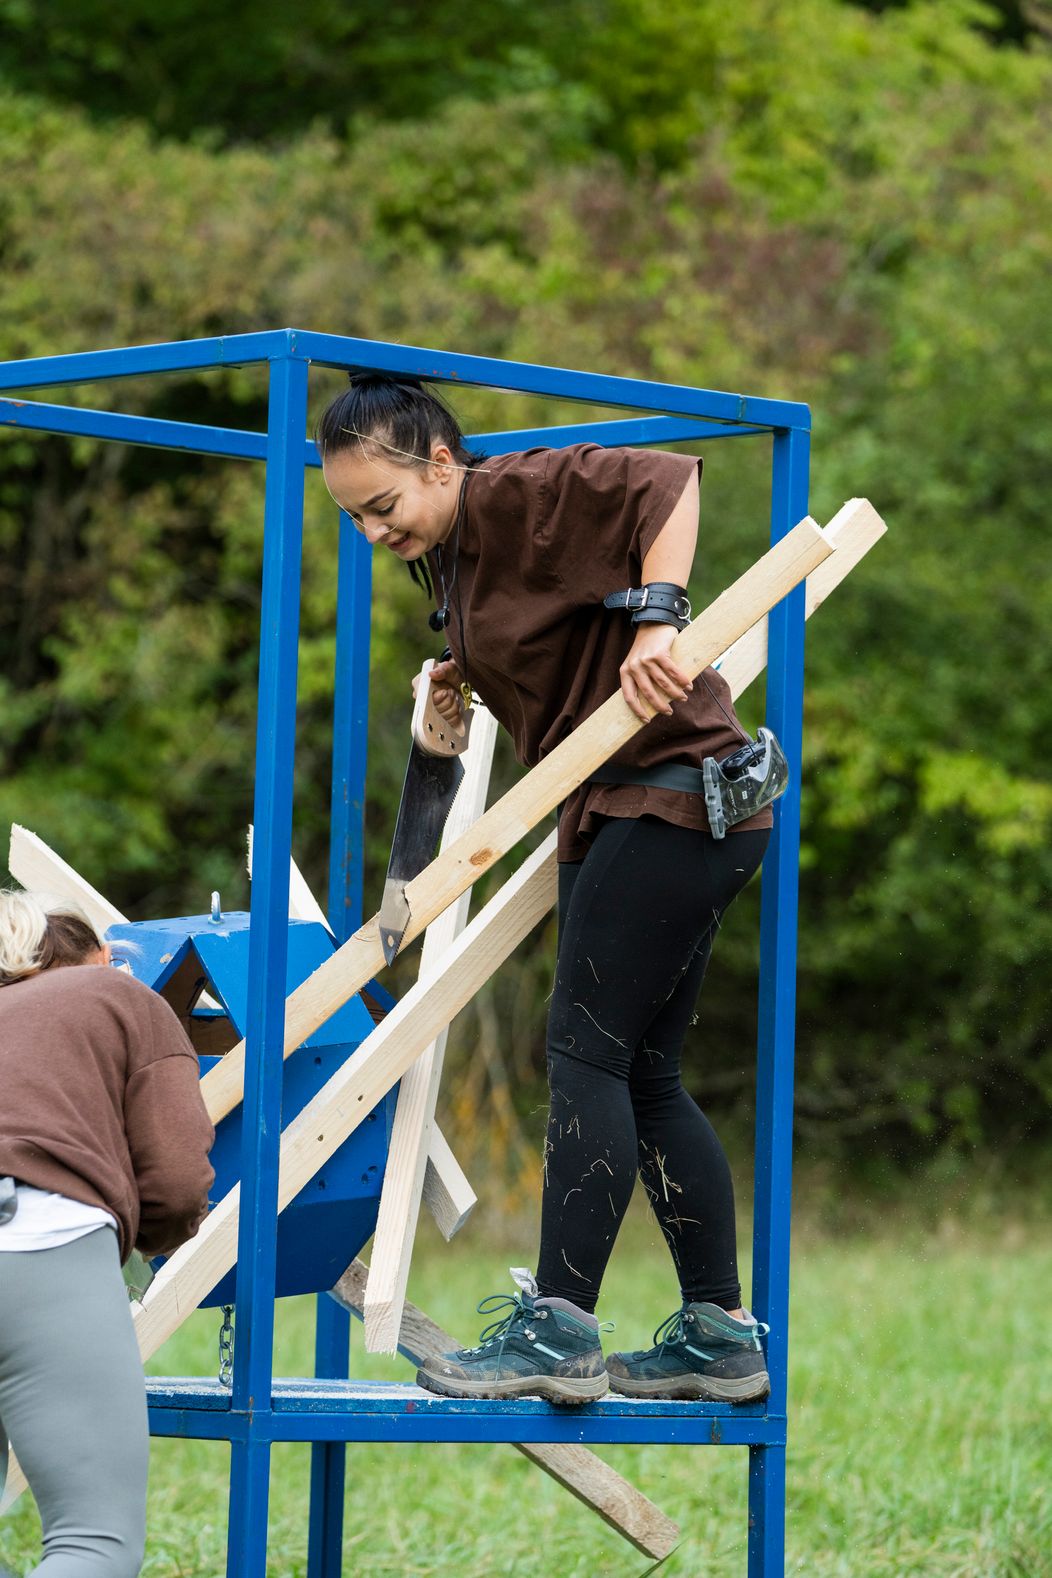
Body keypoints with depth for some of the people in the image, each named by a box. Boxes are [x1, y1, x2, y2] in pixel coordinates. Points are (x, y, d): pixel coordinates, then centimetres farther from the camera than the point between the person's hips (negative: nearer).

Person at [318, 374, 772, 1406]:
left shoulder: (516, 496, -13)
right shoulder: (445, 556, 16)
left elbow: (667, 481, -20)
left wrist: (657, 621, -27)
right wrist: (467, 690, 8)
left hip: (672, 796, -10)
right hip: (611, 816, 10)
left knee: (587, 1055, -14)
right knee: (645, 1080, 9)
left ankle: (558, 1330, -17)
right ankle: (718, 1334, 13)